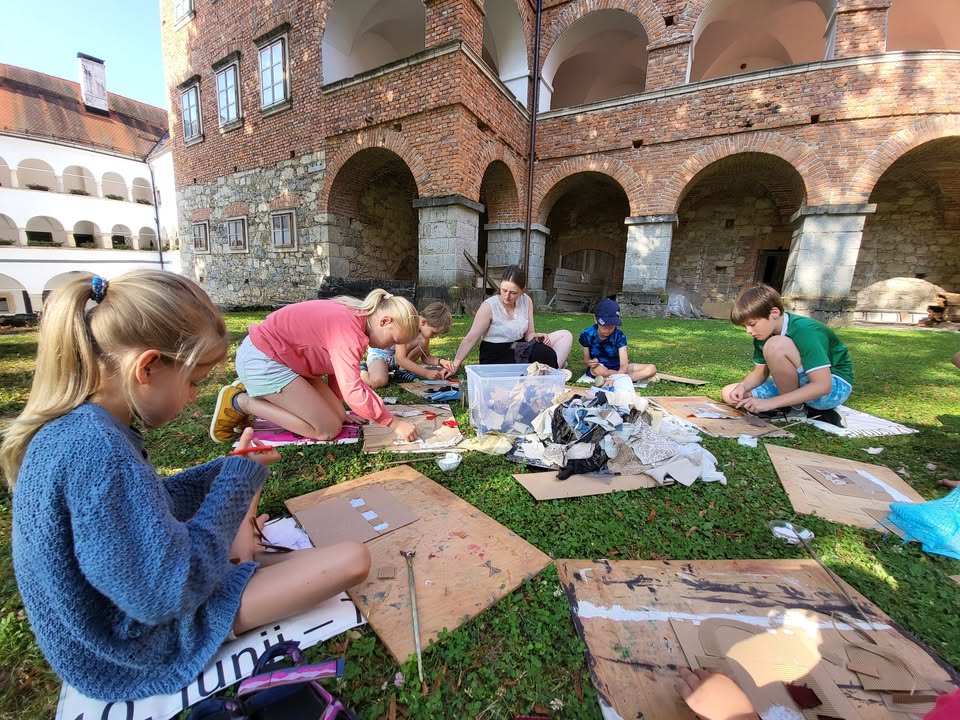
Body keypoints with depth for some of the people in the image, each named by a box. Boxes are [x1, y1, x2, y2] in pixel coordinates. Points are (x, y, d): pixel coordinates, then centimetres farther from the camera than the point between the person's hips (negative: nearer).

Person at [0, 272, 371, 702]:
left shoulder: (69, 424, -6)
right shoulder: (100, 450, -36)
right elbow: (171, 593, -32)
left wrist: (230, 471, -2)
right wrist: (240, 475, -24)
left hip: (120, 603, 9)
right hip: (146, 651, -8)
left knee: (245, 479, 21)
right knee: (352, 561, -16)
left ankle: (238, 567, 15)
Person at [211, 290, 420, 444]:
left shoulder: (355, 317, 2)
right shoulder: (348, 329, -29)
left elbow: (339, 370, 10)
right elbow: (354, 392, -34)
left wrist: (339, 411, 9)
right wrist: (394, 422, -24)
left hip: (282, 355, 10)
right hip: (261, 359, -10)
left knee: (336, 416, 4)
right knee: (329, 429, -10)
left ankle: (254, 390, 16)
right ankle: (240, 402, -1)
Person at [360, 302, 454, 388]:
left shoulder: (425, 329, -9)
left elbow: (425, 358, 0)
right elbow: (401, 359, -35)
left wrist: (441, 361, -21)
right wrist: (426, 373, -38)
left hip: (396, 357, 6)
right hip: (379, 353, -5)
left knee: (423, 341, -21)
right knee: (379, 381, -37)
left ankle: (401, 371, -9)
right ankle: (360, 369, -4)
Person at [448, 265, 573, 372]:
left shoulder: (527, 301, -1)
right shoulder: (489, 306, -16)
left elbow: (529, 333, 2)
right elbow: (471, 339, -17)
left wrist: (537, 337, -22)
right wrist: (455, 364, -25)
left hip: (519, 351, 7)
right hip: (496, 357, -6)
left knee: (565, 335, -2)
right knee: (546, 354, -29)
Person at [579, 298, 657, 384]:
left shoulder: (619, 335, -16)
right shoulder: (587, 334, -16)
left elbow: (624, 364, -25)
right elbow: (586, 360, -4)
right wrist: (590, 362, -31)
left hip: (617, 367, 2)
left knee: (652, 369, -18)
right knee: (598, 370, -41)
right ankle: (639, 376, -17)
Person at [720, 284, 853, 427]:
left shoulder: (805, 331, -27)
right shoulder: (763, 334, -5)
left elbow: (822, 386, -32)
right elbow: (759, 372, 4)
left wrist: (769, 403, -36)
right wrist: (742, 387, -18)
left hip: (835, 388, -8)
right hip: (798, 386, 8)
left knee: (776, 345, -32)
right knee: (729, 394, -5)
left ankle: (795, 409, -13)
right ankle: (809, 410, -2)